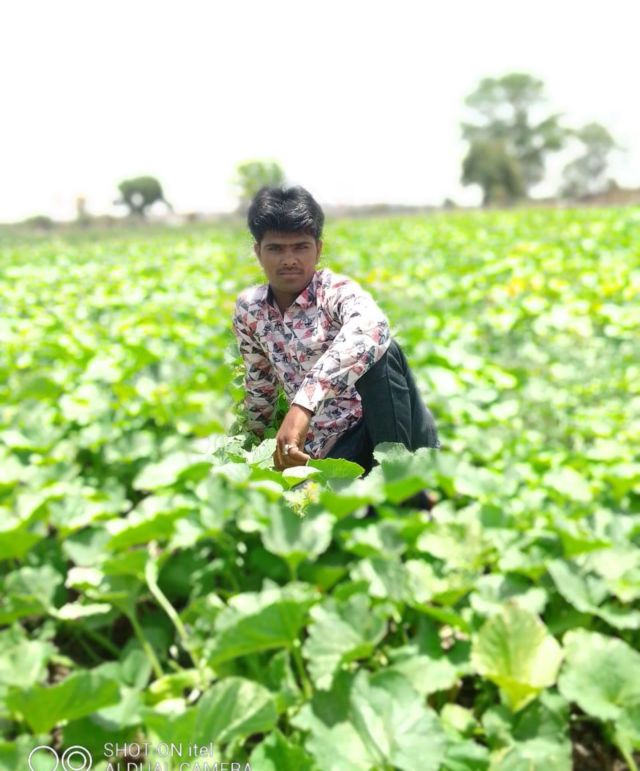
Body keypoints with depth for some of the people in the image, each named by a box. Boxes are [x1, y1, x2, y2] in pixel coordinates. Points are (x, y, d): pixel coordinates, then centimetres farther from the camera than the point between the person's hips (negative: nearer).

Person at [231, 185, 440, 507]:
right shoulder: (248, 309, 3)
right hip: (334, 448, 3)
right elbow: (259, 380, 21)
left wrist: (303, 404, -49)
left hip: (393, 432, -3)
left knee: (378, 352, -33)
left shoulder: (336, 291, -15)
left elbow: (371, 327, -41)